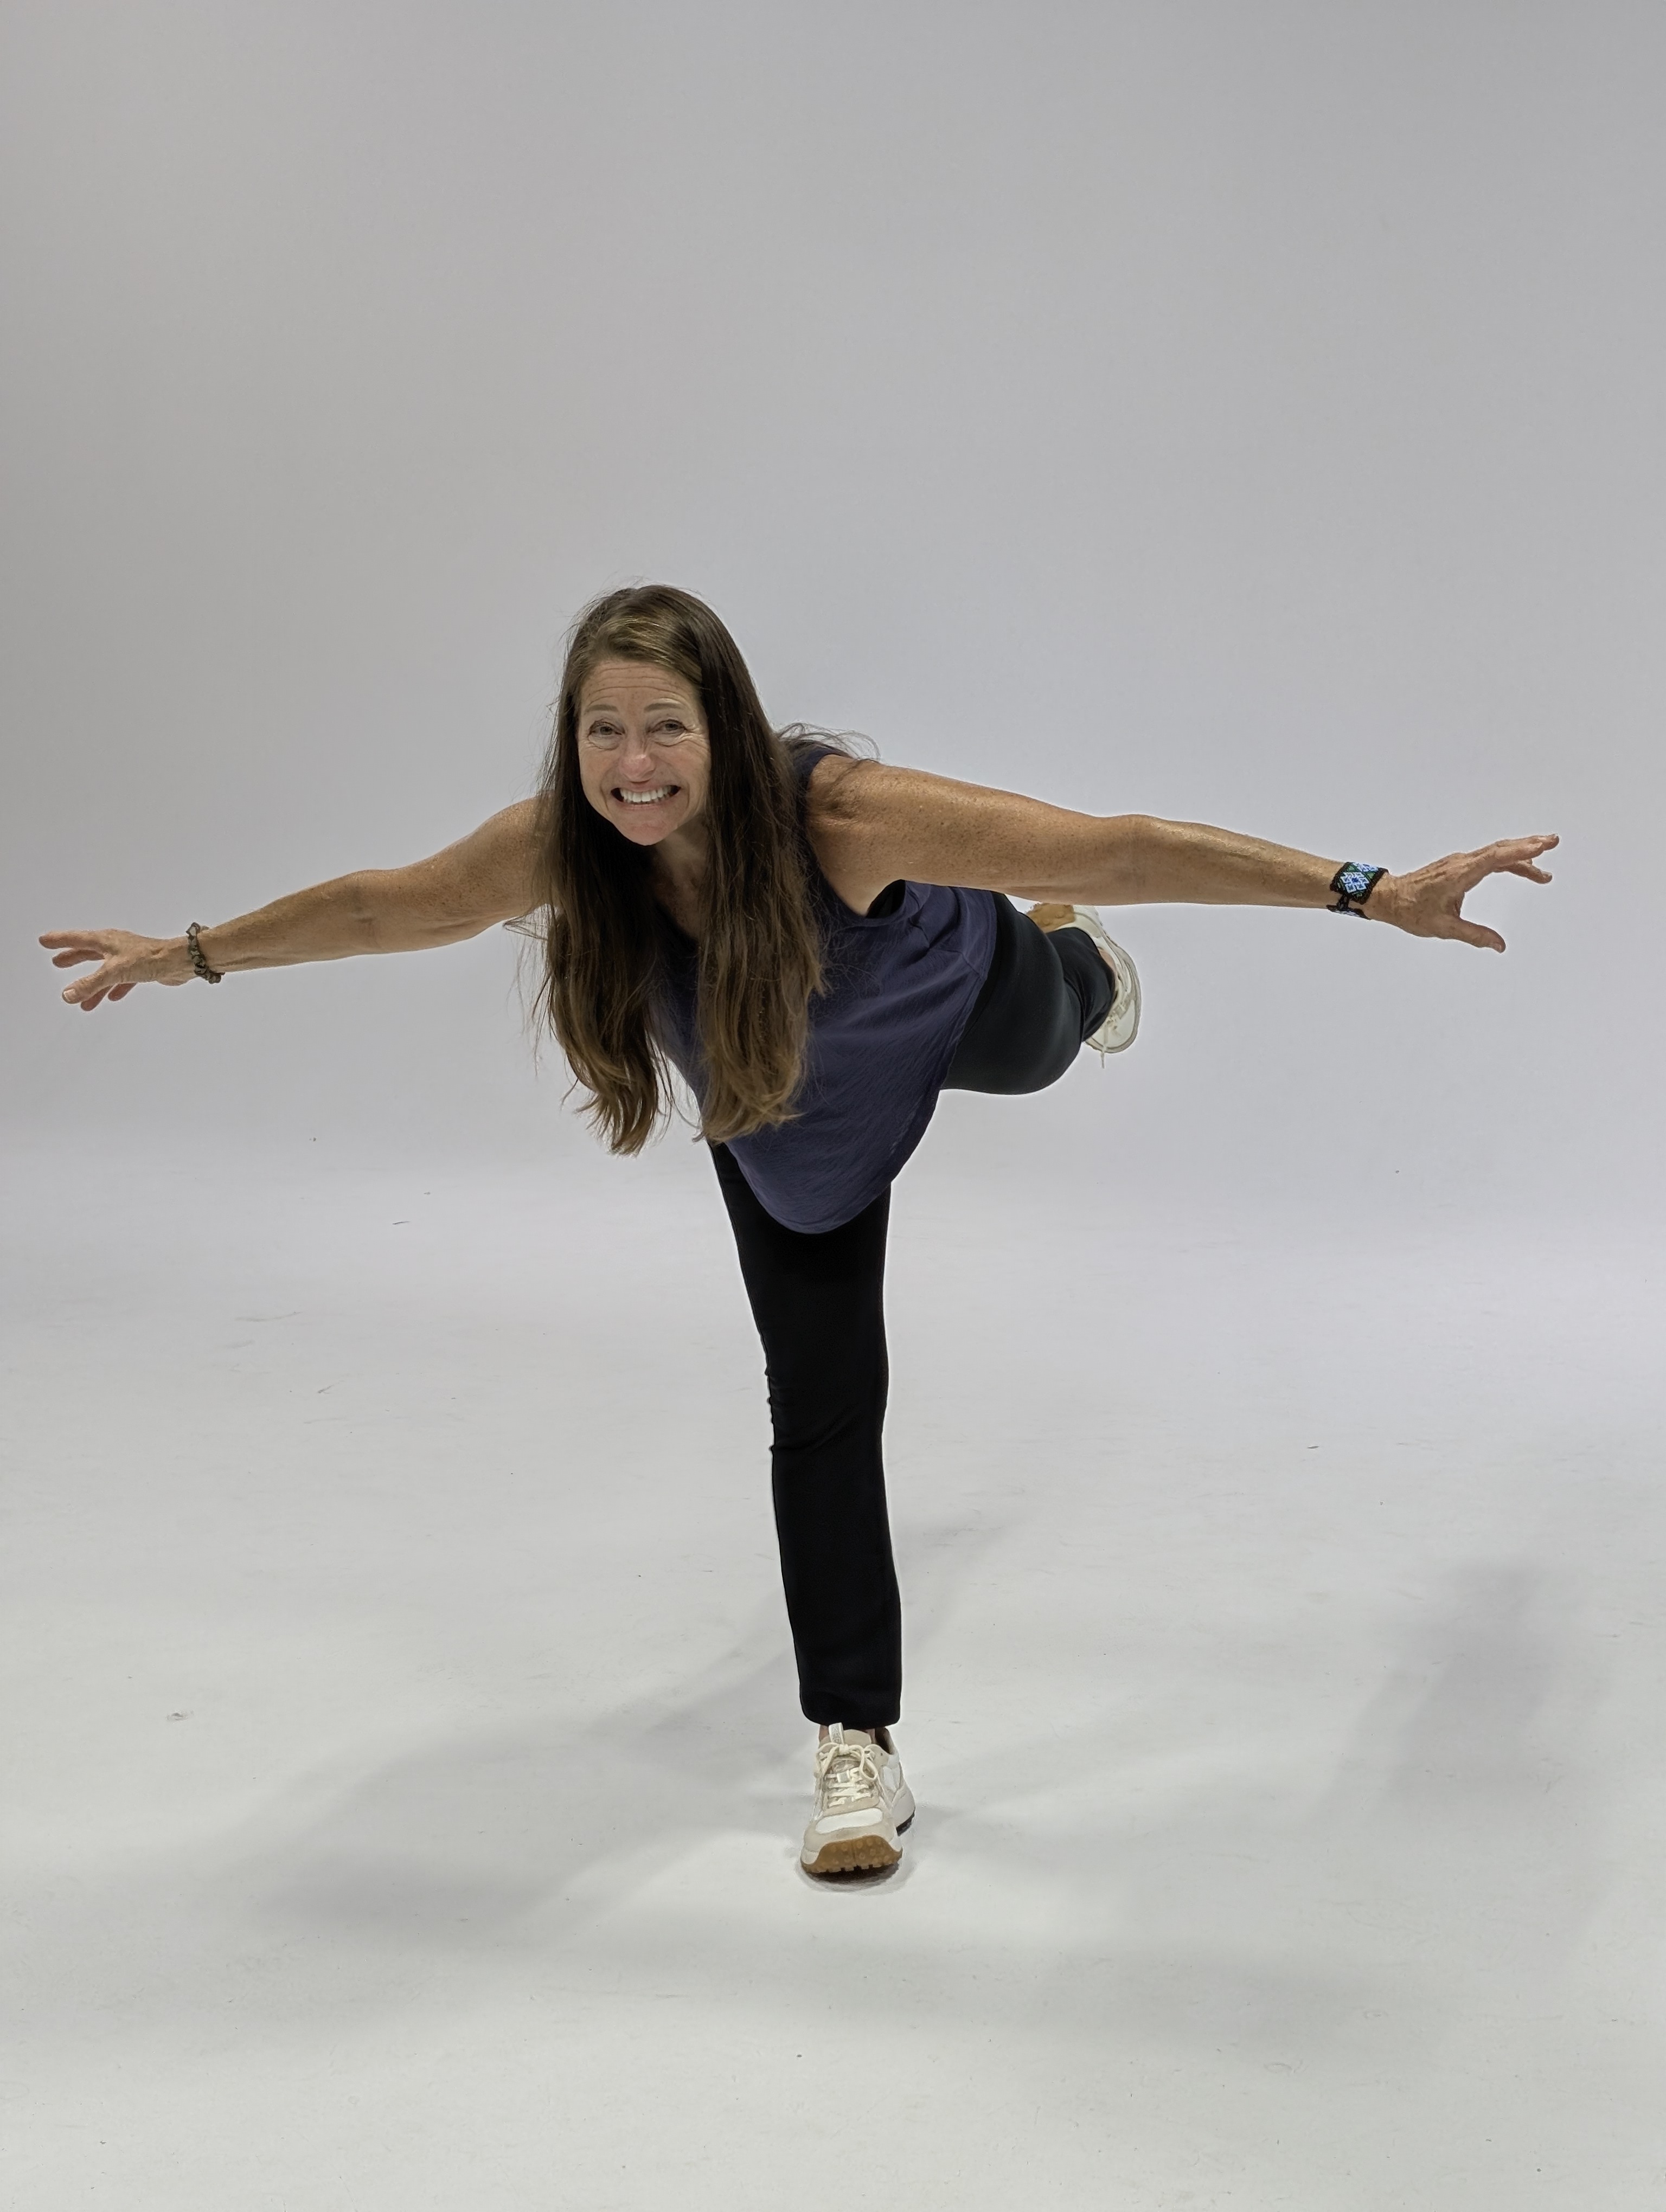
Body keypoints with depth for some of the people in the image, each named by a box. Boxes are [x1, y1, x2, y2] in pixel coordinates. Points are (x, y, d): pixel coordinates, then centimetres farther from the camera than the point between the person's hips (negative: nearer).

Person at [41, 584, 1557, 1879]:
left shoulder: (839, 814, -45)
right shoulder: (558, 847, -33)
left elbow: (1114, 844, -47)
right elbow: (384, 907, -13)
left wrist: (1369, 894, -51)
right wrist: (189, 955, -4)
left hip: (948, 1001, -2)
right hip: (778, 1100, 2)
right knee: (820, 1396, 1)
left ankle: (1079, 969, 70)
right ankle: (857, 1745, 11)